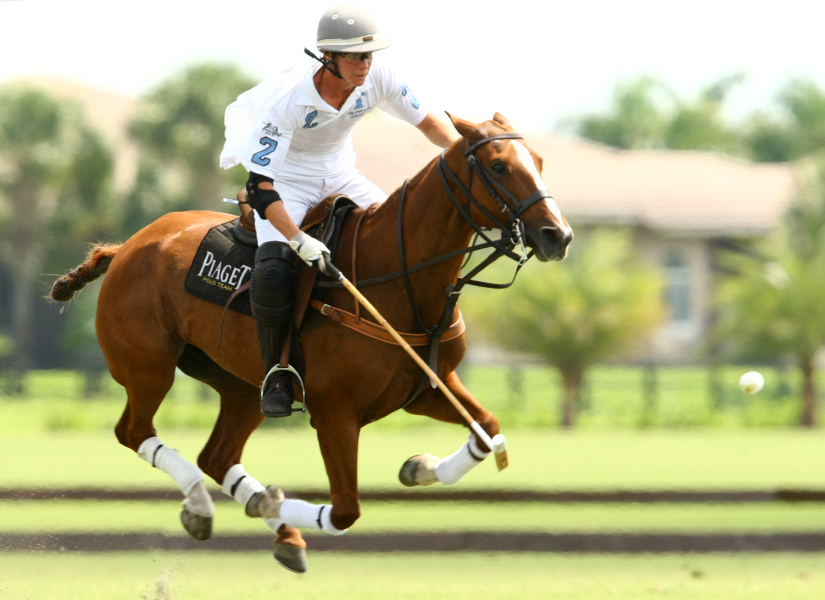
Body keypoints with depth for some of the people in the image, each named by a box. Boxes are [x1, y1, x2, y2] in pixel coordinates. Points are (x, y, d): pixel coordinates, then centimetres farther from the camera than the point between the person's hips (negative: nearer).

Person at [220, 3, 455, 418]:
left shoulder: (377, 79, -19)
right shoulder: (288, 98, -33)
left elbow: (426, 122, 0)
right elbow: (260, 187, -32)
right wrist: (297, 240, -40)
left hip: (340, 177, 5)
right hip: (285, 183, -5)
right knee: (273, 274, -28)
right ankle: (276, 372, -7)